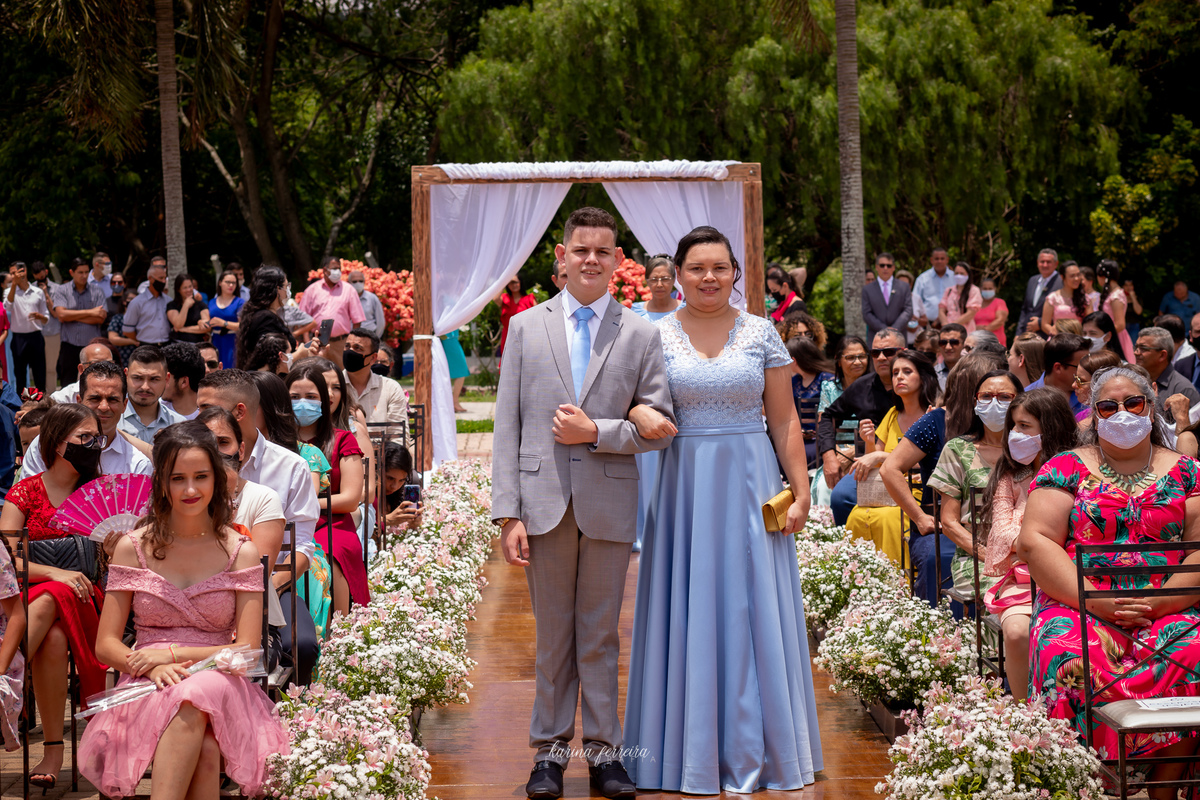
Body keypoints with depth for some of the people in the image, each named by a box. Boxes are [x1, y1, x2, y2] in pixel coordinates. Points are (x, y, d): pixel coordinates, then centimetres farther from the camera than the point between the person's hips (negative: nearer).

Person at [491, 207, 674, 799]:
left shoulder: (641, 334, 6)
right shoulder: (526, 327, 7)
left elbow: (660, 427, 3)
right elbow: (507, 427, 3)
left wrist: (596, 432, -12)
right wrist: (508, 512, -4)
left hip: (610, 505, 0)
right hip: (545, 502, 0)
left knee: (600, 635, 7)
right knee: (553, 635, 8)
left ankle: (602, 750, 15)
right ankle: (550, 750, 17)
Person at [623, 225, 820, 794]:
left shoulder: (761, 333, 4)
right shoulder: (656, 335, 4)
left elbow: (784, 421, 3)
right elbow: (631, 401, 1)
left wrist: (801, 491, -3)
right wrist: (639, 414, -22)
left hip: (750, 486, 0)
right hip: (682, 486, 0)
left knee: (751, 610, 2)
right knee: (688, 612, 3)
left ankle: (753, 748, 12)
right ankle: (692, 745, 12)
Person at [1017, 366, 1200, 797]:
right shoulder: (1066, 468, 12)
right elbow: (1034, 541, 0)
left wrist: (1160, 604, -13)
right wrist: (1093, 602, -12)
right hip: (1079, 606, -1)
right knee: (1070, 657, -34)